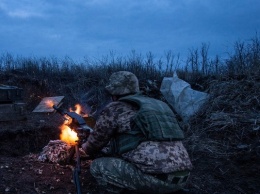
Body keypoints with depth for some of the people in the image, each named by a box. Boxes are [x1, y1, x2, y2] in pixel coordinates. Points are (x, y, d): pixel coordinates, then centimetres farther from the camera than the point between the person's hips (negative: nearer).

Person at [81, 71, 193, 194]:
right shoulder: (156, 105, 23)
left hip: (155, 176, -8)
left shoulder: (114, 109, 2)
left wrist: (88, 148, 40)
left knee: (98, 167, 5)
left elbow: (97, 140, 17)